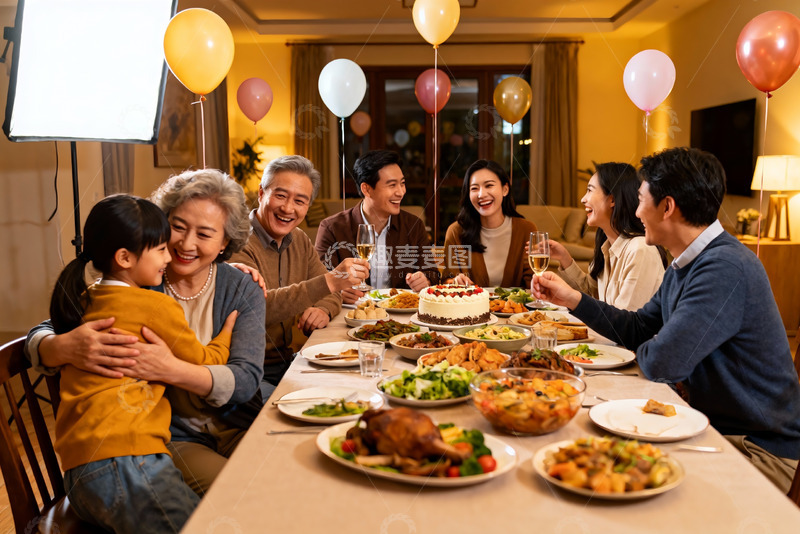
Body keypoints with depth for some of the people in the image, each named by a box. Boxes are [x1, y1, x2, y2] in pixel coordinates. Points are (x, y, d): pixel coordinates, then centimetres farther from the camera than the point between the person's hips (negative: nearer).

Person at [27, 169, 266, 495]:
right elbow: (40, 336, -4)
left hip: (238, 429, 2)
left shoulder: (243, 290, 0)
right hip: (171, 437, -2)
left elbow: (246, 380, -13)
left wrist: (170, 369, -31)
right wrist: (65, 348, -31)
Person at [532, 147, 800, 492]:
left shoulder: (726, 269, -27)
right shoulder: (685, 265, 6)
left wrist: (644, 350, -6)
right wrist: (572, 299, 8)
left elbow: (660, 363, -30)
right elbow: (639, 330, 14)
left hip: (758, 448, -8)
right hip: (710, 420, 8)